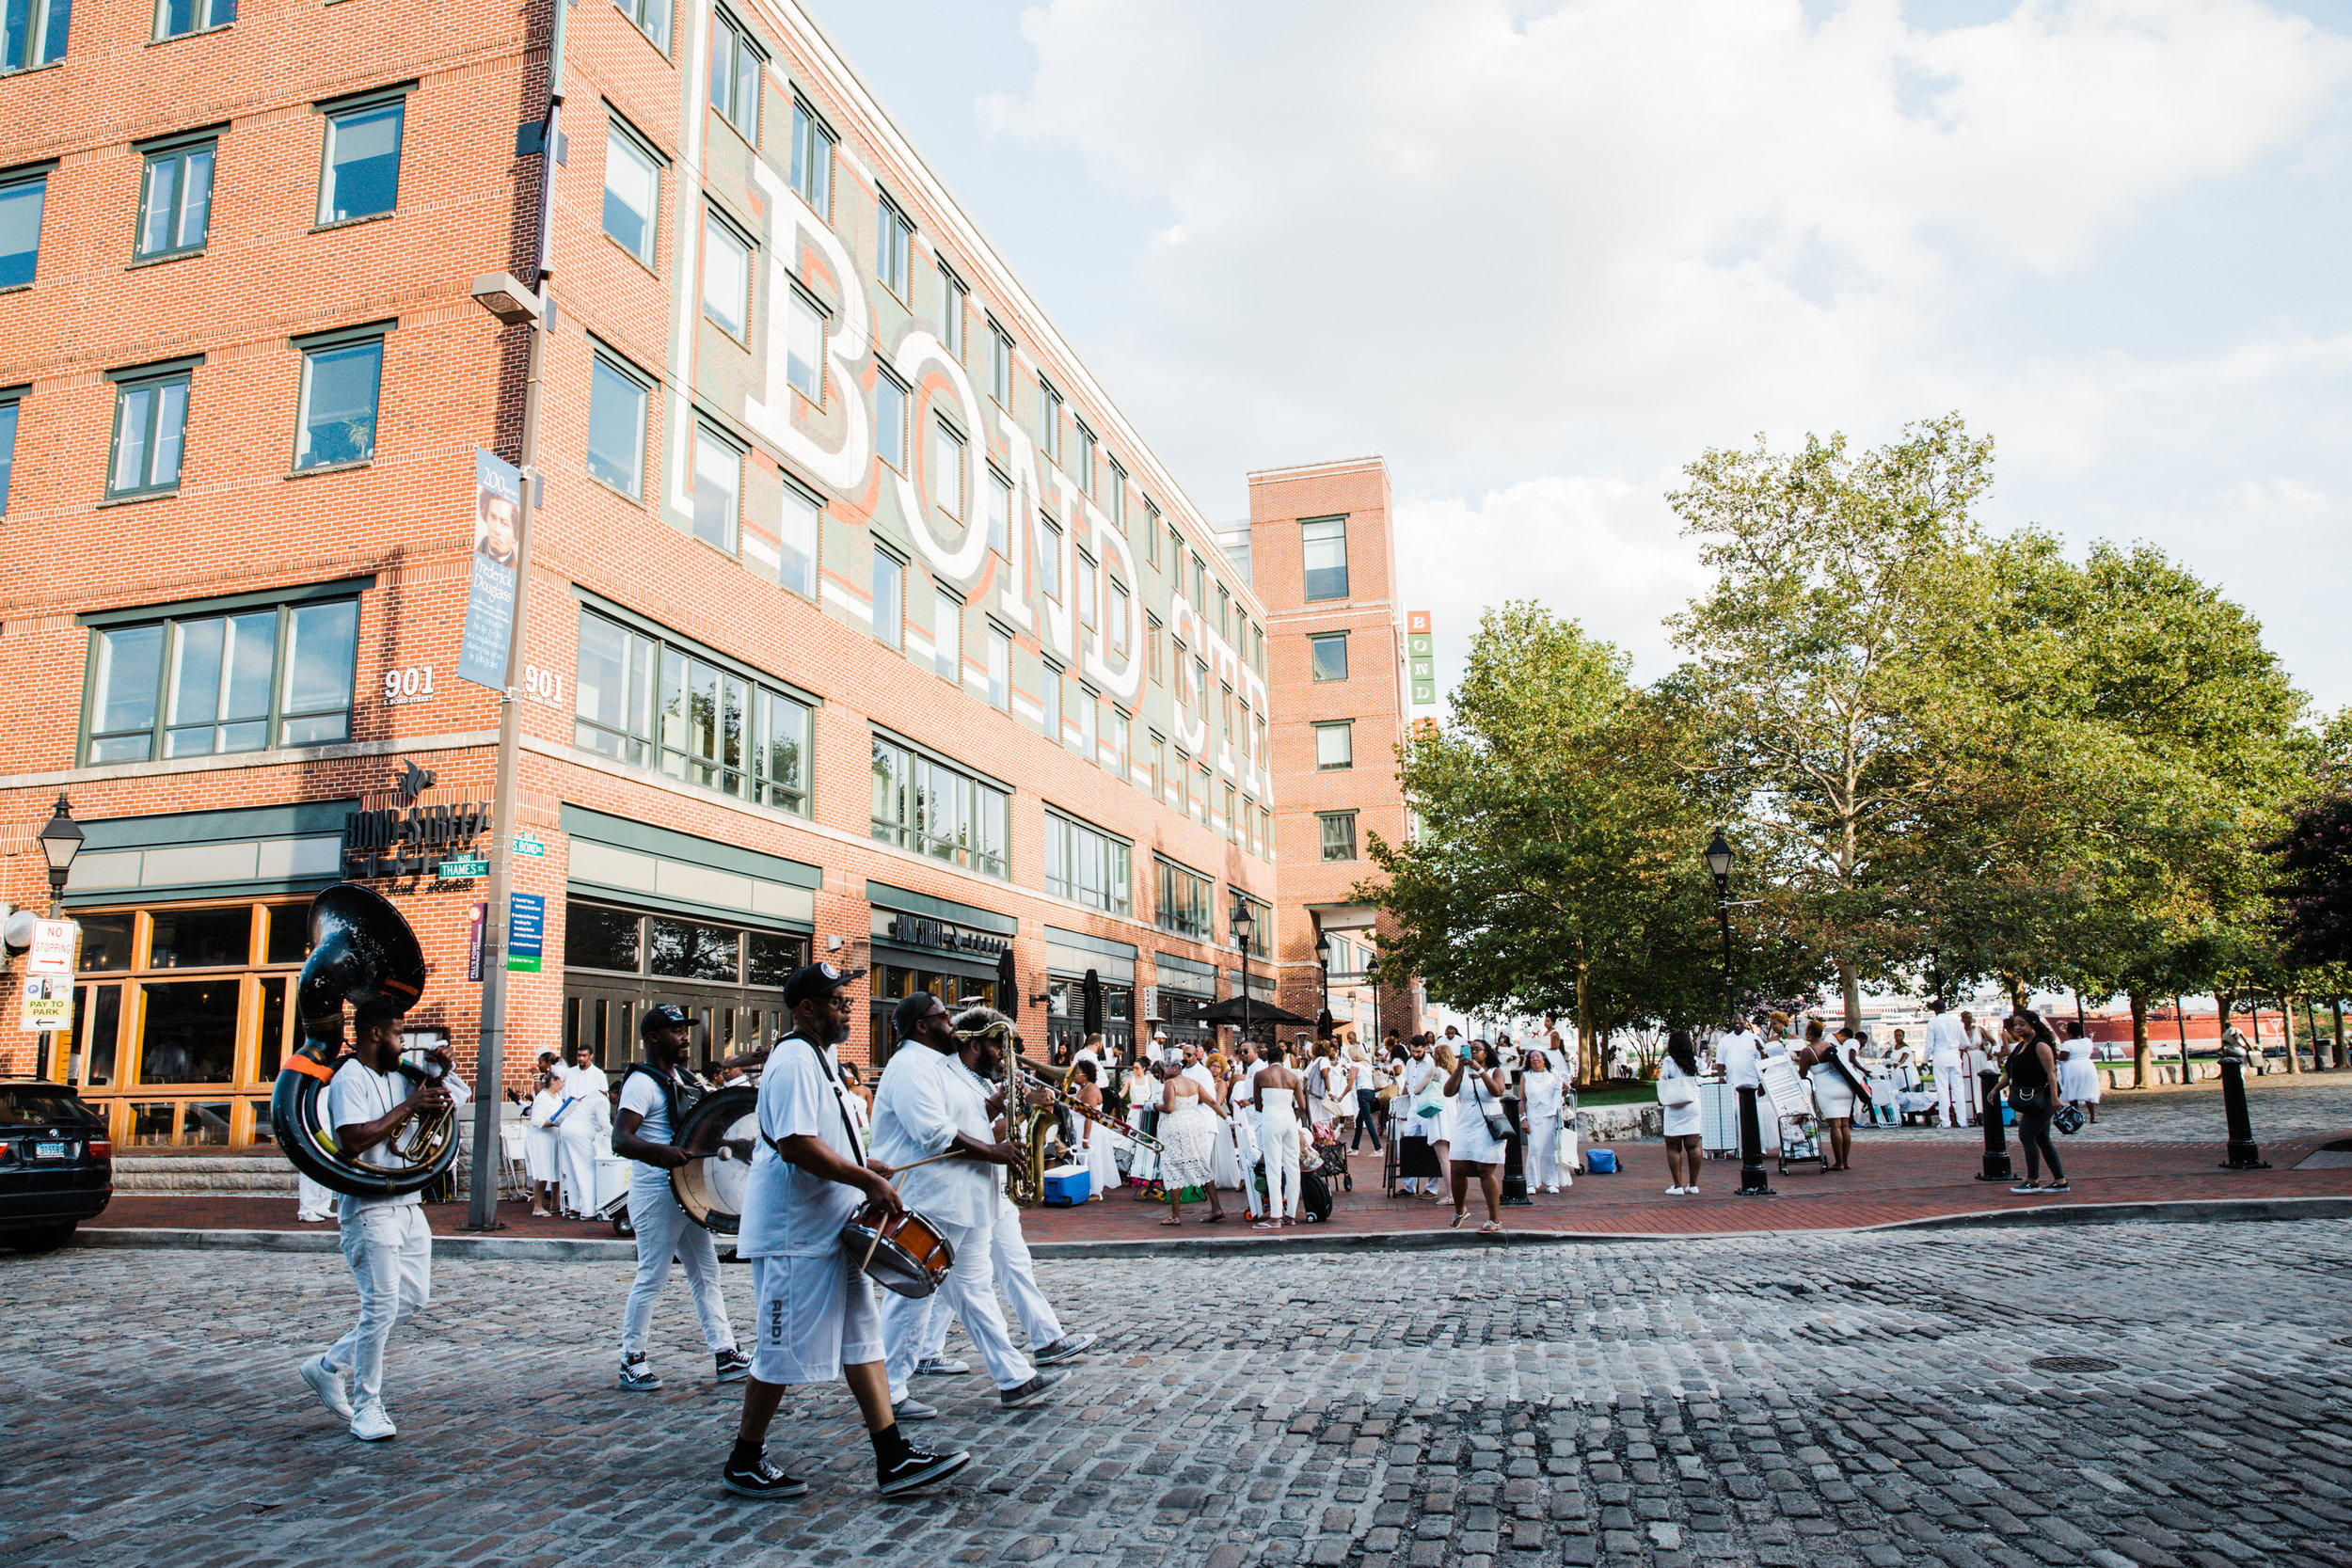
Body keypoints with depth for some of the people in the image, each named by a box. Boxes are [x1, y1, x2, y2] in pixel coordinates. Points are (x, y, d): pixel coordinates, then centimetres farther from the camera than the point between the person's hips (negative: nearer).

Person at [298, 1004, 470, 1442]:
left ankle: (329, 1365, 24)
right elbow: (353, 1142, -24)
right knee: (381, 1306, -7)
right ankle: (366, 1408, 6)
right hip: (369, 1209, -8)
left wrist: (442, 1069, 4)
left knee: (414, 1298, 11)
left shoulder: (397, 1076, 14)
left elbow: (452, 1100, 22)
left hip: (408, 1205, 9)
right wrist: (407, 1108, -19)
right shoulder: (349, 1080, -11)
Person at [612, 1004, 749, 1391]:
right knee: (653, 1277, -3)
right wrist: (659, 1152, -42)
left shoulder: (685, 1078, 14)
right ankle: (631, 1360, 12)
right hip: (656, 1193, -9)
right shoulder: (642, 1082, -13)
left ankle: (725, 1355, 14)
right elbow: (620, 1140, -25)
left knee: (706, 1273, 9)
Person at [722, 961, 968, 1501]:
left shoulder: (819, 1057, 15)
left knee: (862, 1338, 9)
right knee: (784, 1351, 1)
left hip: (832, 1230, 10)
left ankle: (893, 1458, 12)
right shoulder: (793, 1061, -18)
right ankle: (743, 1465, 17)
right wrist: (868, 1181, -25)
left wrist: (861, 1166, 17)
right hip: (795, 1234, -10)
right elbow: (795, 1144, -29)